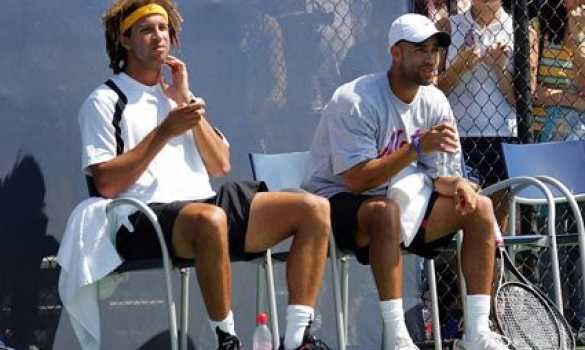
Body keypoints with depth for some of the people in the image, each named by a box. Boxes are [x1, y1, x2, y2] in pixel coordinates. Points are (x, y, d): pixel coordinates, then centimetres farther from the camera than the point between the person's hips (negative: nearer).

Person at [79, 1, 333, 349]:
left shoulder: (178, 94, 26)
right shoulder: (105, 102, 6)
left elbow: (220, 166, 15)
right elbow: (107, 184, -7)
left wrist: (186, 102, 7)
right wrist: (165, 132, -10)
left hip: (206, 201, 7)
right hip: (148, 216, -7)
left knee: (315, 209, -10)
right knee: (210, 220, -42)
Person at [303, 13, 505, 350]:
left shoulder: (435, 103, 2)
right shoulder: (355, 101, -20)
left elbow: (442, 175, 5)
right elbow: (357, 180, -27)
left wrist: (457, 185, -20)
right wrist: (417, 147, -34)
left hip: (403, 200, 8)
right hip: (340, 202, -7)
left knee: (480, 206, -8)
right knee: (386, 210, -40)